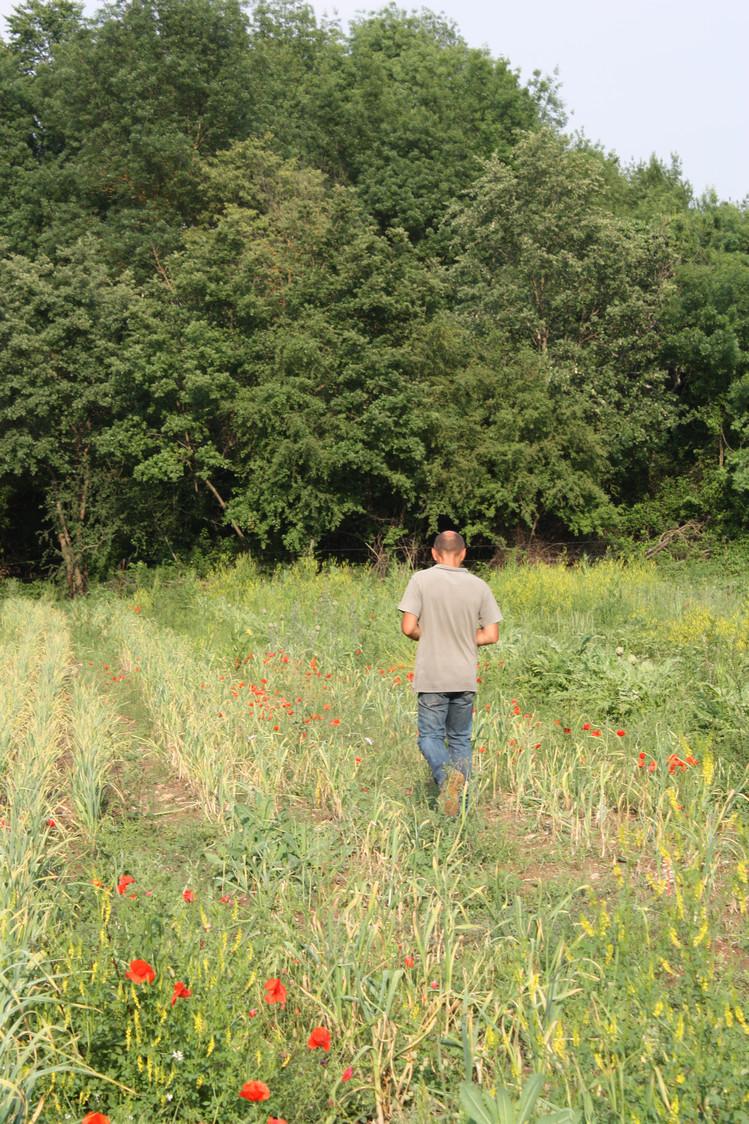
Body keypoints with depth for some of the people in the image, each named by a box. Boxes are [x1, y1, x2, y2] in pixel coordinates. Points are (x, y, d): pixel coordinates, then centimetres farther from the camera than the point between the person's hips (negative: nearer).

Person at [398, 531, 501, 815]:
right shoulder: (479, 586, 0)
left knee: (430, 736, 9)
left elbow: (409, 628, -12)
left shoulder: (421, 580, -8)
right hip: (466, 677, 3)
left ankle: (446, 774, -20)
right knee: (460, 739, 17)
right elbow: (491, 635, 0)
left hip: (432, 677, -3)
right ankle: (460, 798, 13)